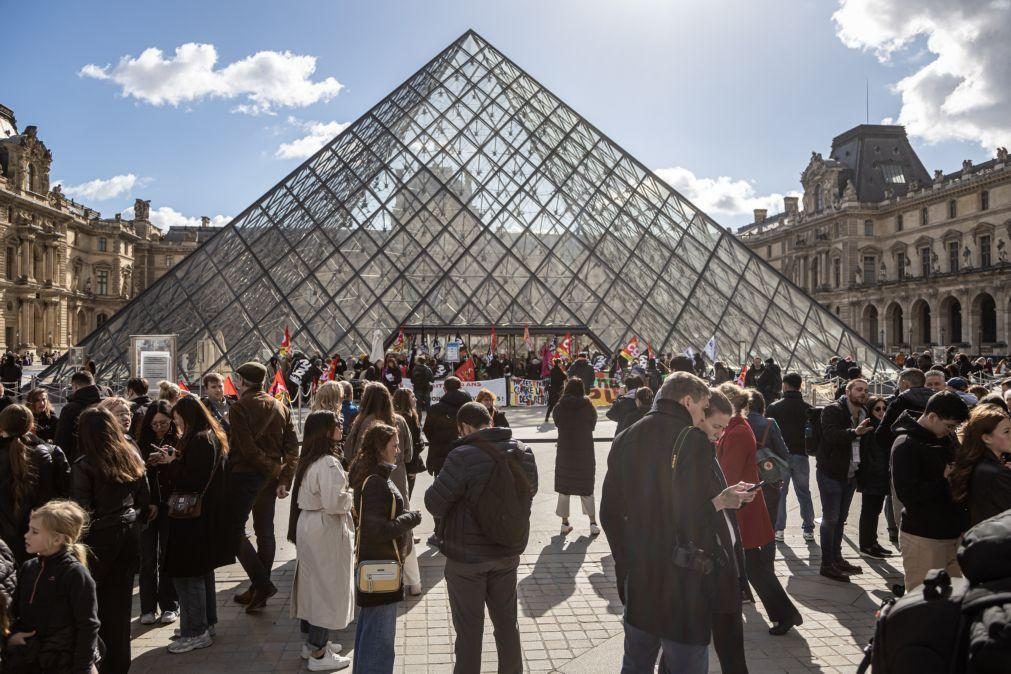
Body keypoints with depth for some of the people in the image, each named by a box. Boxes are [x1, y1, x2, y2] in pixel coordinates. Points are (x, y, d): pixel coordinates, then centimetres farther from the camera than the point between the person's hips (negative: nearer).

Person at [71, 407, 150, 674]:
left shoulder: (83, 466, -13)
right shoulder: (132, 457, 3)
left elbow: (82, 510, -14)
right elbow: (145, 499, 7)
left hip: (100, 536, -5)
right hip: (129, 533, 5)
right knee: (120, 598, 14)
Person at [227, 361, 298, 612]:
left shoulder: (240, 408, -10)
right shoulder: (280, 407, 9)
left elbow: (247, 448, -19)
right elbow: (292, 446, 3)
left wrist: (271, 469, -9)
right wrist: (284, 479, 0)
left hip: (245, 475, -7)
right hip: (271, 478, 7)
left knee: (235, 529, 2)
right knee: (265, 532, 12)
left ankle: (262, 583, -6)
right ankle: (259, 590, 20)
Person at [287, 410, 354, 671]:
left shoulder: (308, 460, 8)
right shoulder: (329, 463, -23)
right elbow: (334, 503, -27)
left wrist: (343, 494, 12)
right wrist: (351, 496, -10)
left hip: (308, 526, 10)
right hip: (326, 530, -10)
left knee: (312, 583, 18)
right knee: (327, 586, 1)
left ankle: (312, 641, 32)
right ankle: (318, 654, 10)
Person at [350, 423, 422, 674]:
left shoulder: (372, 475, 8)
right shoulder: (376, 482, -24)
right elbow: (377, 529, -29)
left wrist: (404, 515, 9)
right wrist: (410, 518, -18)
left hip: (373, 561, 10)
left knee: (368, 625, 21)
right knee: (381, 634, 0)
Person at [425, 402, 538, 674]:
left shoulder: (463, 456, -24)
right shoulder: (523, 452, -3)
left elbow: (434, 503, -20)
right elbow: (530, 492, 11)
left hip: (467, 556, -5)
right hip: (508, 552, 6)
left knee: (469, 628, 10)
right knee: (507, 621, 21)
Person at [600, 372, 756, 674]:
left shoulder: (625, 440, 4)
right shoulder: (691, 440, -16)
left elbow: (609, 513, 9)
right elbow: (693, 520, -23)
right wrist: (721, 501, -3)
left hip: (637, 581, 7)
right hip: (682, 587, -6)